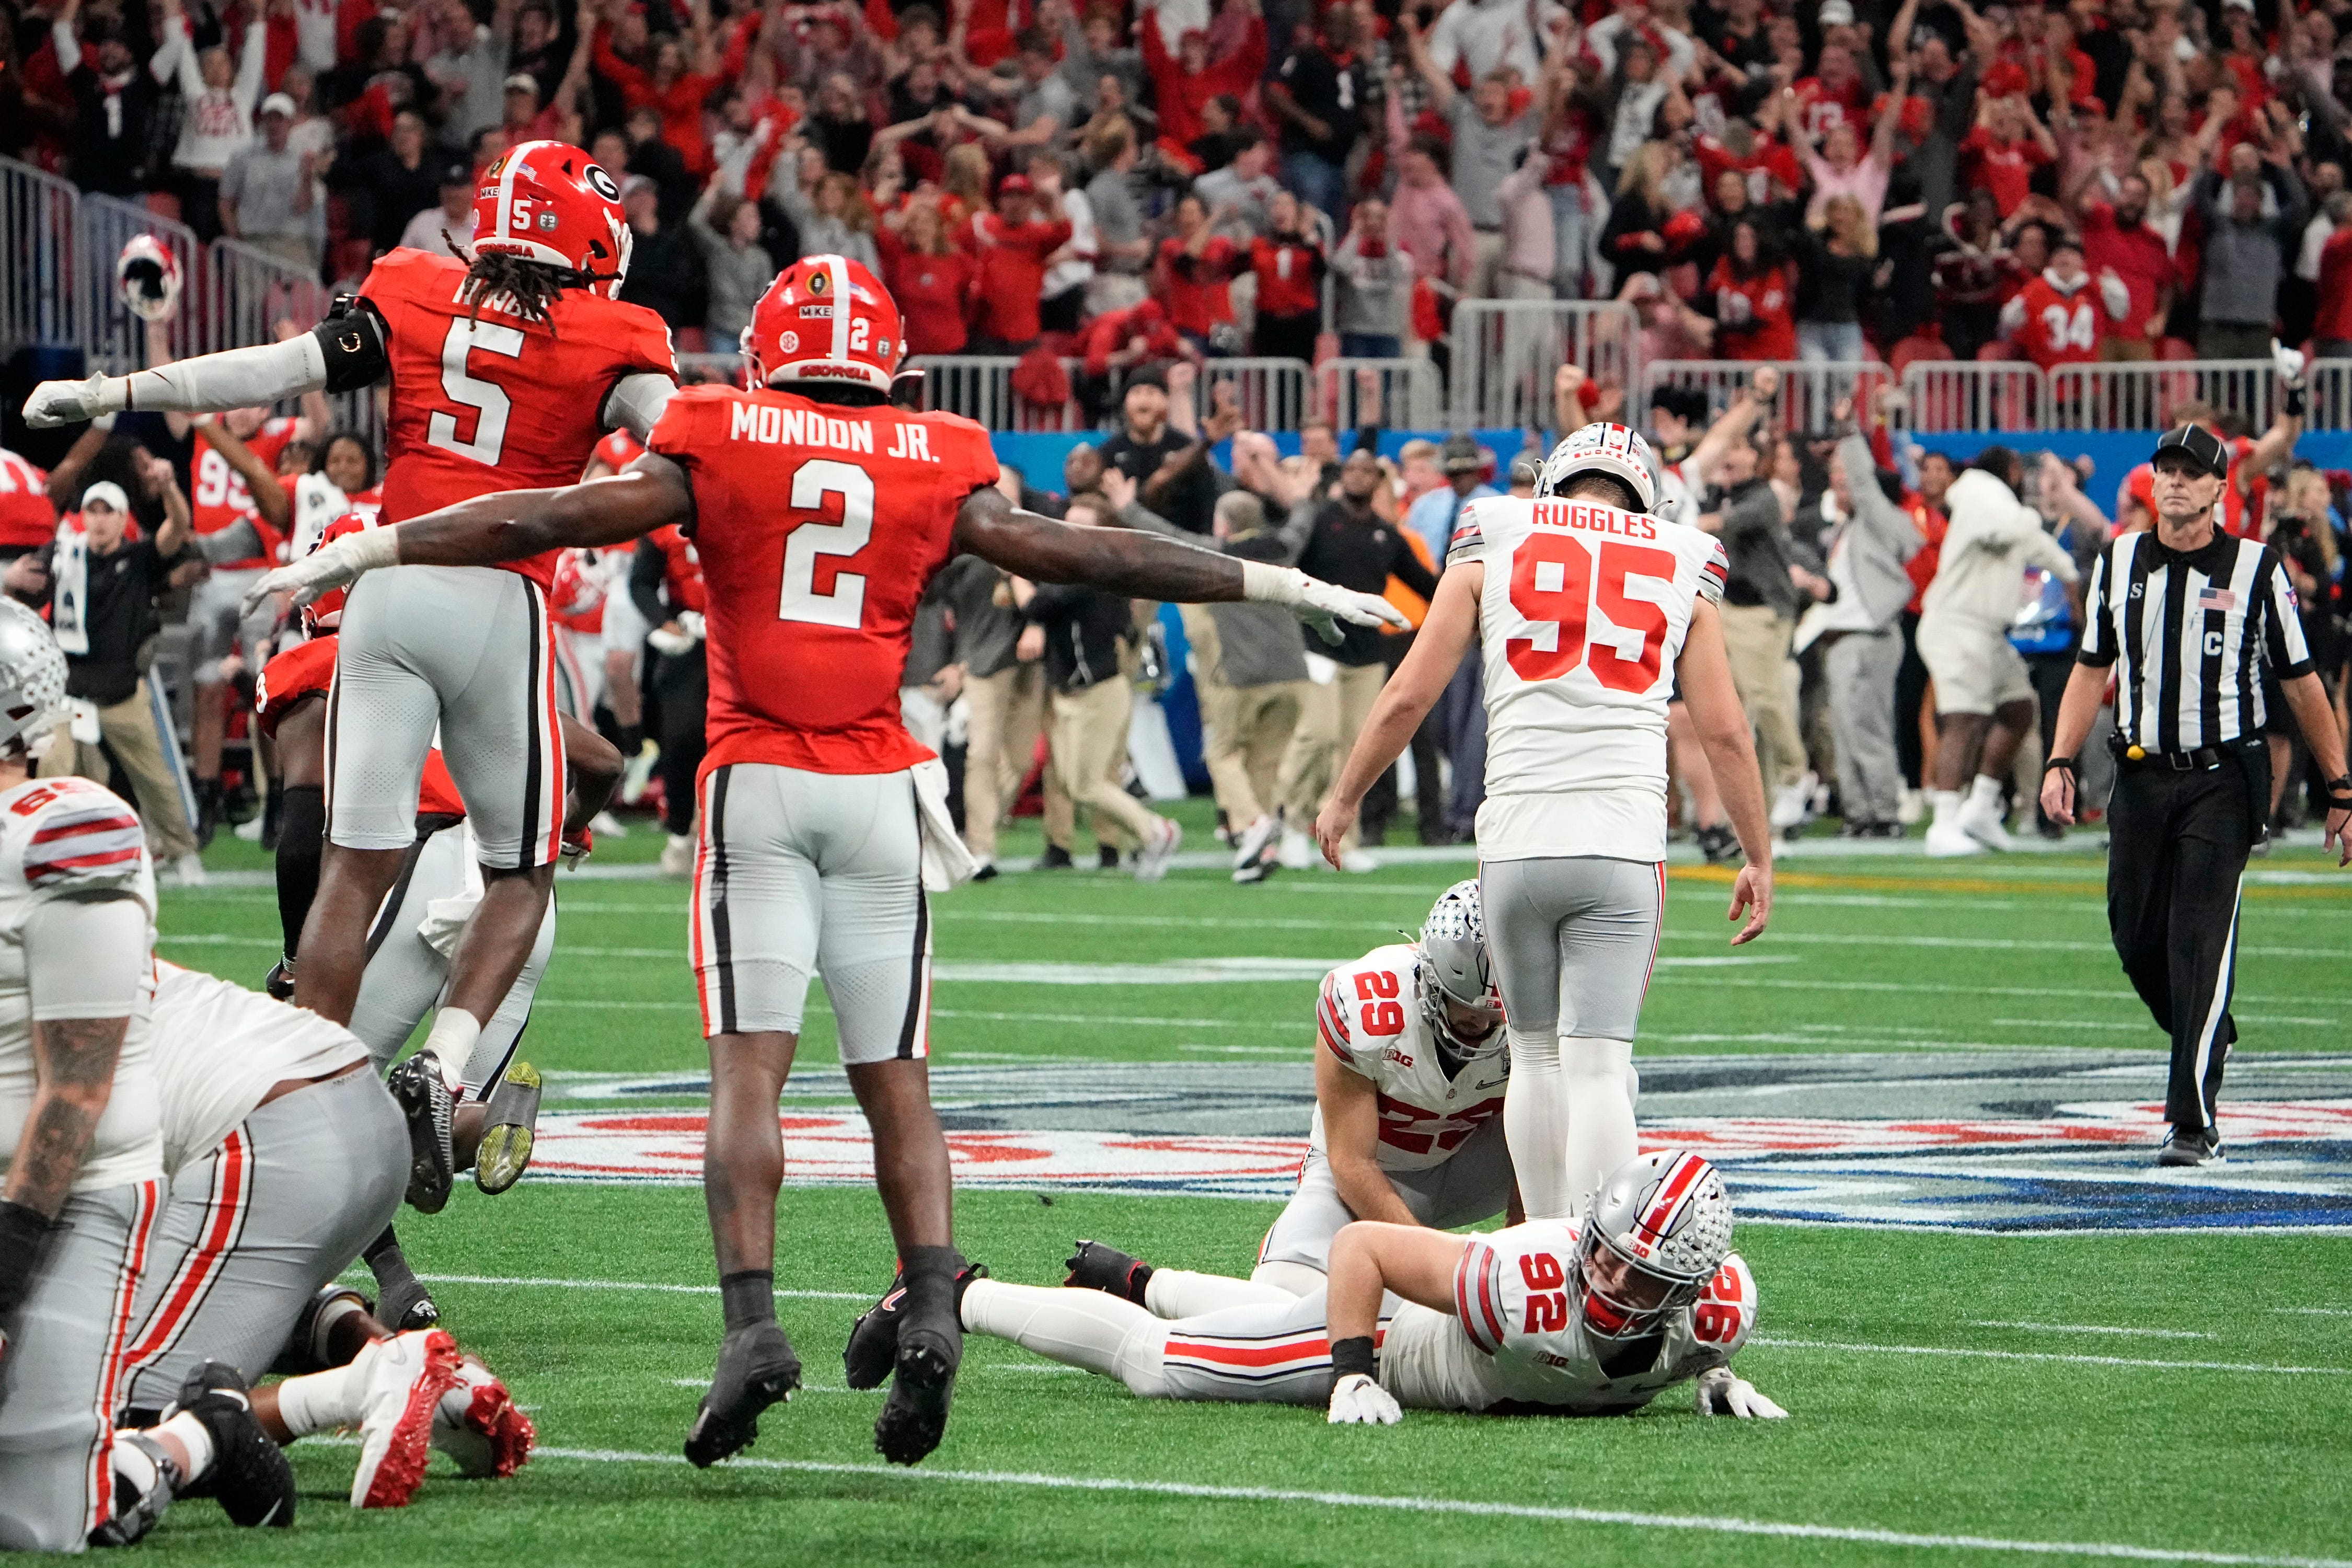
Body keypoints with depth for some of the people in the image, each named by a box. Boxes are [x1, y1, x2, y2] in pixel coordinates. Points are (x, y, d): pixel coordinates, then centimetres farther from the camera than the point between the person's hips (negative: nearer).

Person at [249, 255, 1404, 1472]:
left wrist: (363, 553, 6)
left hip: (755, 785, -2)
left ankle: (753, 1323, -20)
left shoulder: (718, 446, 2)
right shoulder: (936, 469, 6)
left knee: (749, 1068, -5)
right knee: (895, 1081, 7)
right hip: (878, 791, 2)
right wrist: (1283, 588, 20)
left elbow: (554, 519, 0)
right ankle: (931, 1307, -10)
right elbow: (1083, 558, 11)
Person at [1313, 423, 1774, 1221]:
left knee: (1536, 1055, 15)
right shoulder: (1680, 570, 12)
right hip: (1623, 847, 0)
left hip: (1518, 841, 0)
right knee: (1598, 1065, -4)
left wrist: (1344, 798, 21)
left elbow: (1408, 697, 7)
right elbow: (1725, 734, 12)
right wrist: (1759, 860, 21)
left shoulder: (1494, 551, 9)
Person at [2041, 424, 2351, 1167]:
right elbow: (2091, 670, 15)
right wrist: (2061, 762, 3)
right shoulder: (2118, 562, 9)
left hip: (2223, 780, -4)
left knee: (2201, 940, -13)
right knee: (2137, 938, 8)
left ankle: (2193, 1122, -14)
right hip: (2141, 778, 4)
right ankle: (2210, 1040, 38)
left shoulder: (2257, 568, -2)